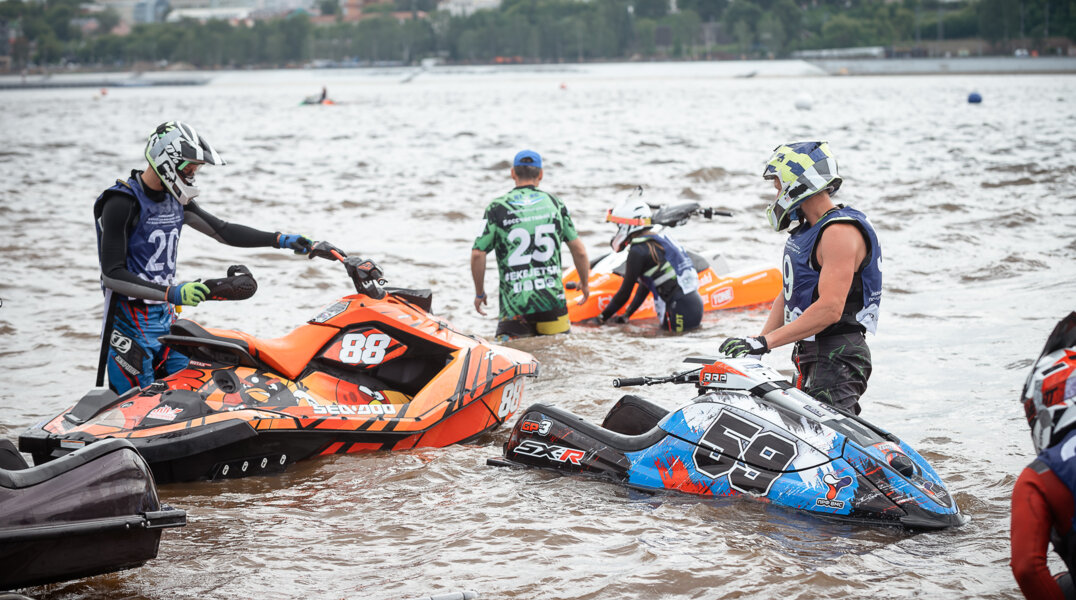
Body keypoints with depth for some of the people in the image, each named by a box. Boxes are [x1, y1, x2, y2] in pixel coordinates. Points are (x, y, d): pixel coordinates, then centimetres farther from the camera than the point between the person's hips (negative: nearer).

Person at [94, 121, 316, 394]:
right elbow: (112, 274, -21)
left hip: (167, 320, 8)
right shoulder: (121, 202, -15)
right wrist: (172, 293, -30)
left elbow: (222, 231, 16)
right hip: (131, 327, -8)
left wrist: (281, 239, 7)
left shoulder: (176, 199, 9)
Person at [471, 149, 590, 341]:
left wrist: (479, 293, 12)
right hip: (552, 300, 1)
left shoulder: (497, 208, 3)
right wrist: (584, 283, 28)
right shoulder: (555, 204, 9)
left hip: (515, 302, -1)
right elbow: (579, 251, 12)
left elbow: (477, 254, -1)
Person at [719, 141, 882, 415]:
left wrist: (765, 342, -28)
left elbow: (830, 309, -26)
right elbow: (788, 294, 21)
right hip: (808, 356, 10)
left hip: (838, 359, -10)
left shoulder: (840, 232, -16)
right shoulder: (805, 230, 16)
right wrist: (756, 343, 9)